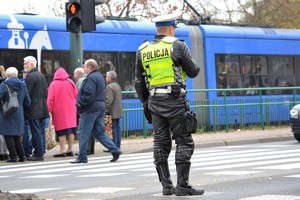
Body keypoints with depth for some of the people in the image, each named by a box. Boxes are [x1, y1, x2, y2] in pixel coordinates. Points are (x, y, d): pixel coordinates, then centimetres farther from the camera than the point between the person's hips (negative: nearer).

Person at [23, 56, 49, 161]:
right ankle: (41, 152, 15)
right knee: (41, 131, 12)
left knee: (36, 132, -7)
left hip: (33, 109, -9)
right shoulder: (41, 75, 15)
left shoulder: (30, 76, -13)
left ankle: (38, 154, -7)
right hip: (42, 108, 9)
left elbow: (27, 93, -16)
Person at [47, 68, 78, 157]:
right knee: (71, 129, 8)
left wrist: (49, 110, -3)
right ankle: (70, 149, 9)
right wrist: (75, 107, 18)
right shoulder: (70, 83, 6)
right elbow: (77, 96, 8)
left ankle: (62, 150, -6)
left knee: (61, 130, -3)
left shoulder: (53, 84, -4)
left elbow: (50, 99, -8)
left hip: (59, 110, -3)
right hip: (70, 110, 3)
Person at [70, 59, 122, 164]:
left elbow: (89, 95, -24)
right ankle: (115, 150, 4)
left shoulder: (91, 78, -15)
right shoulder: (99, 76, 18)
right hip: (100, 108, 10)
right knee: (100, 132, 12)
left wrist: (79, 102, -10)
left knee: (83, 133, -2)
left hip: (90, 110, -10)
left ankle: (82, 157, 1)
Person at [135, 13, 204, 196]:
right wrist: (189, 59, 21)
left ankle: (166, 185, 7)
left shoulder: (142, 51, 10)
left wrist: (145, 103, 19)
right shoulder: (177, 45, -5)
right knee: (184, 142, -1)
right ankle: (182, 185, -6)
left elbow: (139, 82, 12)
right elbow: (193, 71, 1)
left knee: (161, 144, 8)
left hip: (154, 102, 5)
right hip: (175, 101, -5)